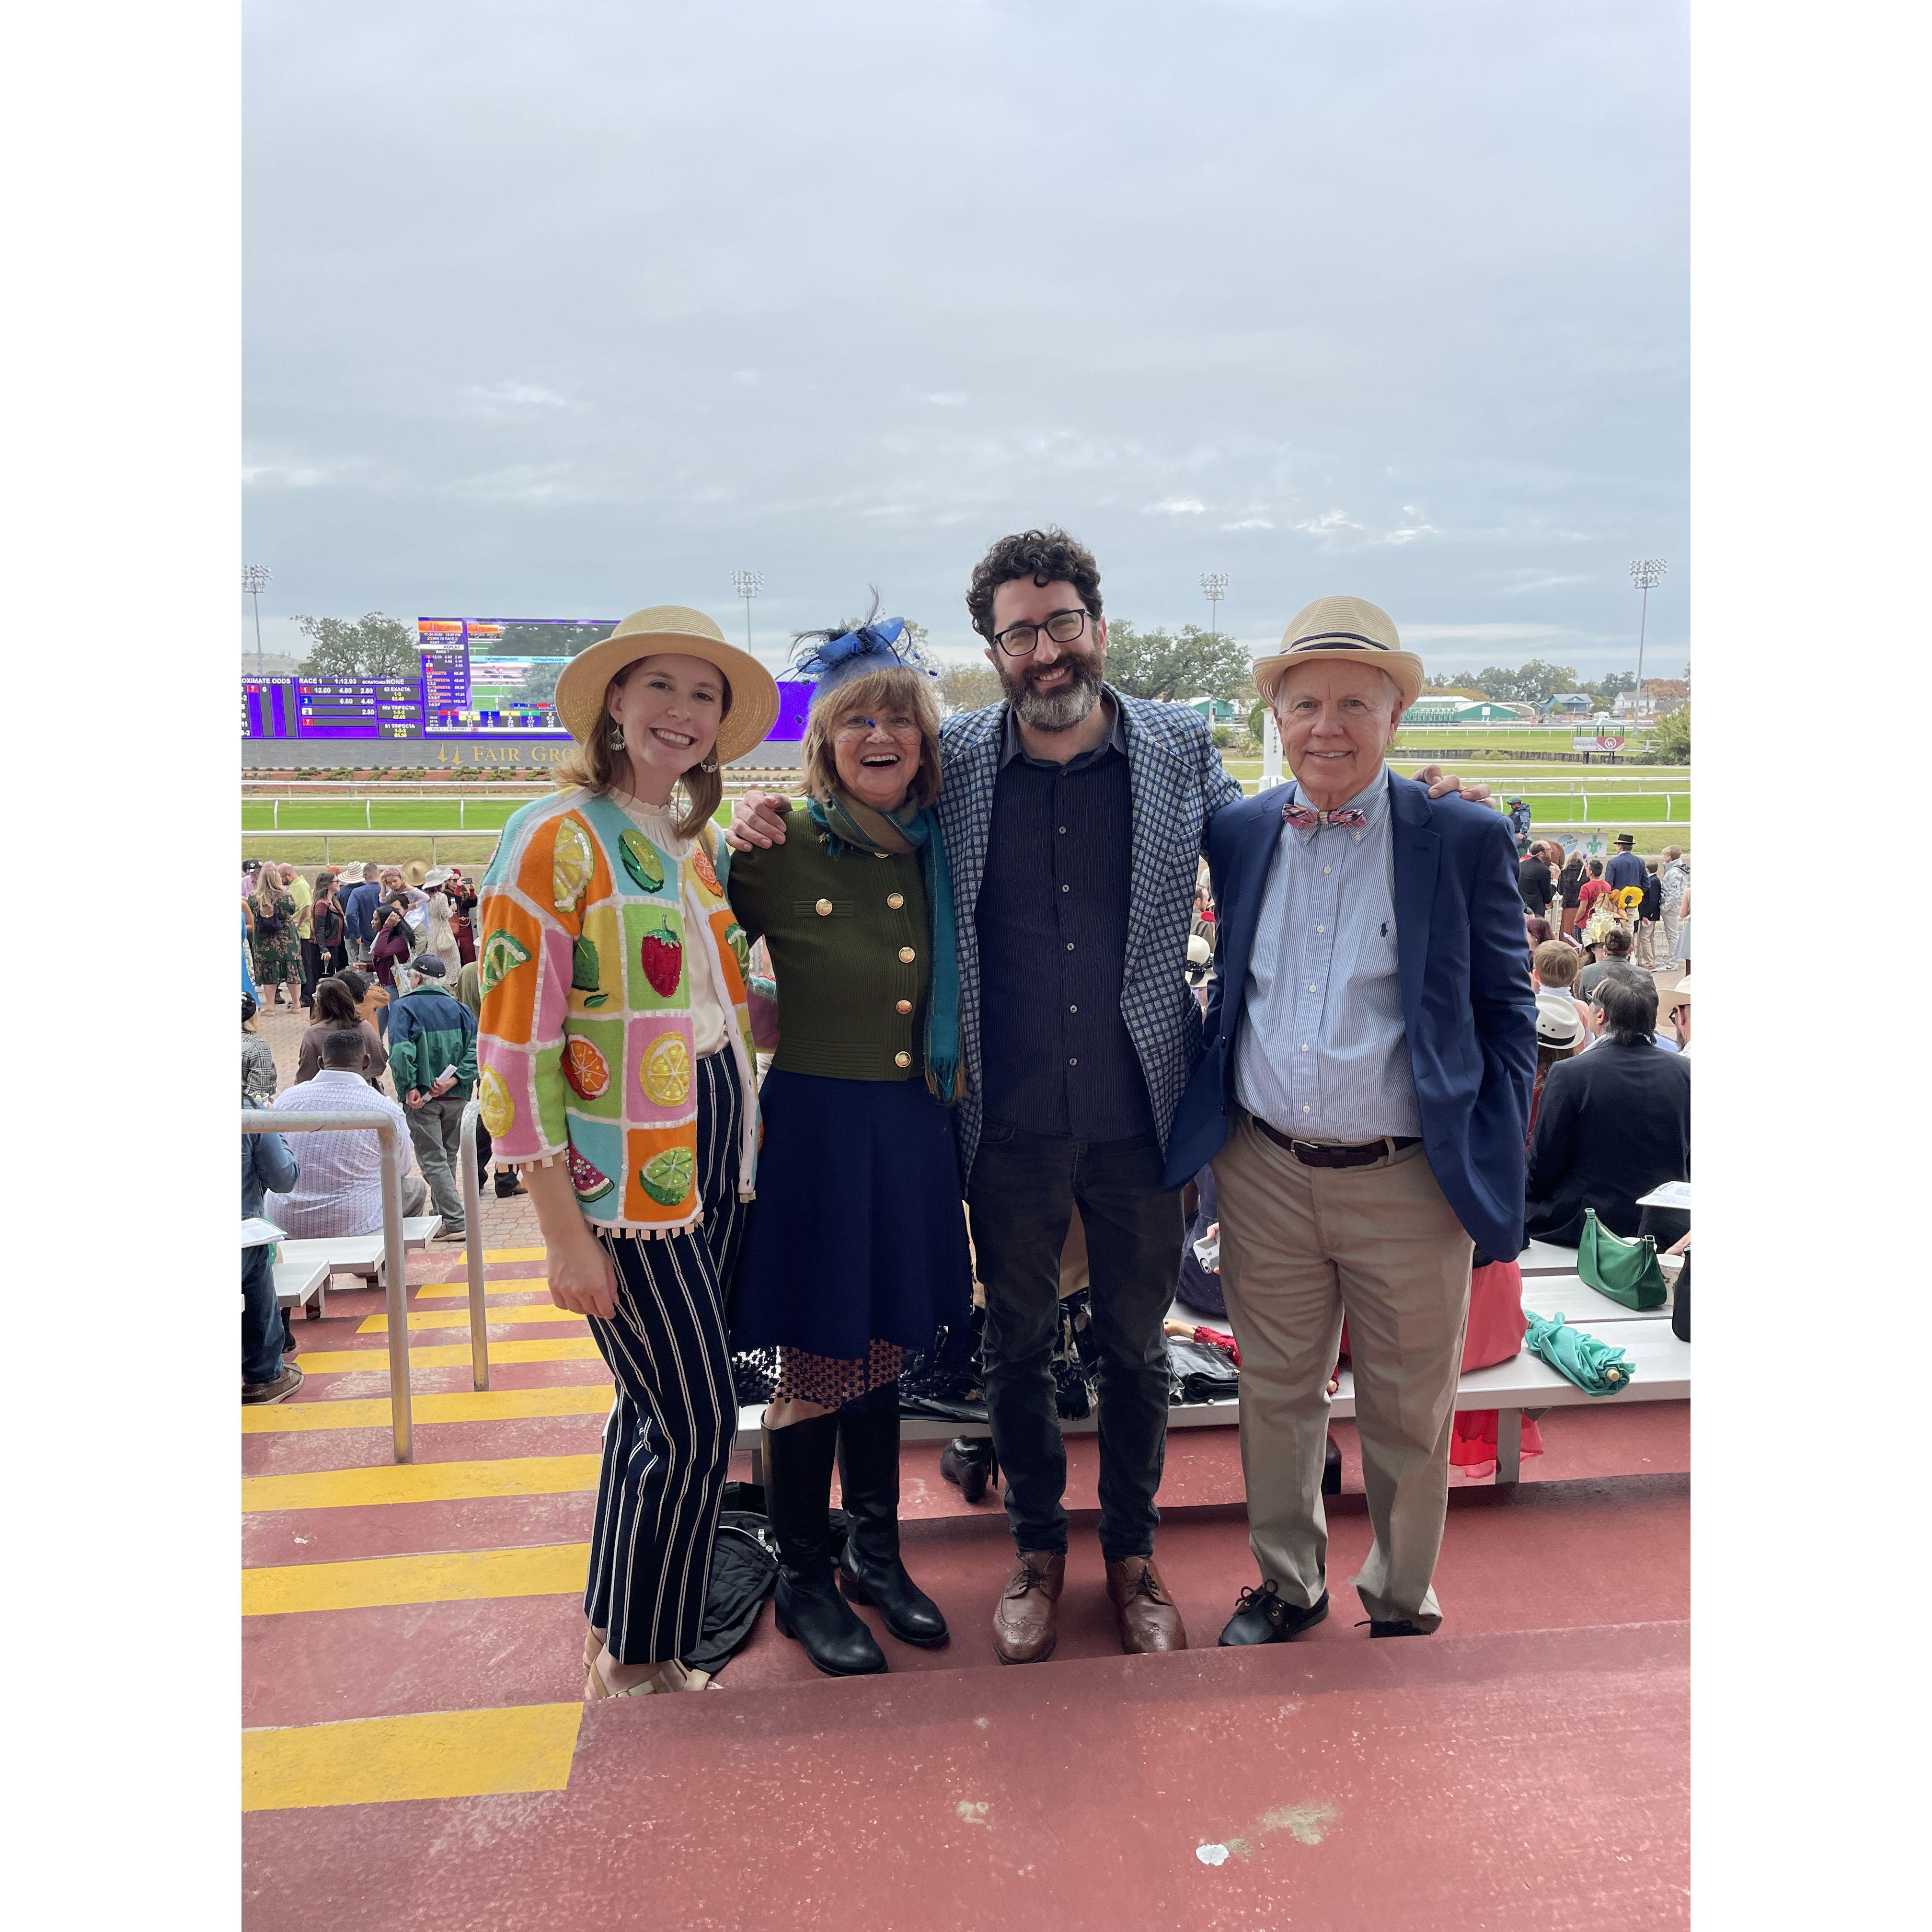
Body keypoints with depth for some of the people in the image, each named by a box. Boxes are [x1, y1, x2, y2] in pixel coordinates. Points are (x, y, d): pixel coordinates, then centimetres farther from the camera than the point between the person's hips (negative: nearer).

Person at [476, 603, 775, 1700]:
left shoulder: (699, 839, 11)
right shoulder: (557, 837, -13)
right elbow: (515, 1050, -15)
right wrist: (566, 1234, -16)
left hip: (717, 1154, 7)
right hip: (626, 1174, -7)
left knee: (661, 1407, 16)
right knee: (702, 1422, -2)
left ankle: (617, 1632, 35)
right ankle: (637, 1665, 21)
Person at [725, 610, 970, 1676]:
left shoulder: (941, 849, 3)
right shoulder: (779, 853, -11)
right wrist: (793, 1018, -5)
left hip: (914, 1126, 5)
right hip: (818, 1124, -5)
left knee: (882, 1349, 18)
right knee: (816, 1365, 6)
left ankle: (875, 1554, 36)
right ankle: (802, 1579, 26)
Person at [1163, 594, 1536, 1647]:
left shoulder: (1466, 840, -5)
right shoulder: (1238, 834, 4)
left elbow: (1506, 1014, 0)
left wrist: (1495, 1169, -5)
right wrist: (1211, 1129, 8)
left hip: (1408, 1184, -2)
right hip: (1265, 1174, 3)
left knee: (1408, 1418, 13)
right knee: (1276, 1397, 17)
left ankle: (1402, 1607, 37)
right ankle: (1287, 1583, 39)